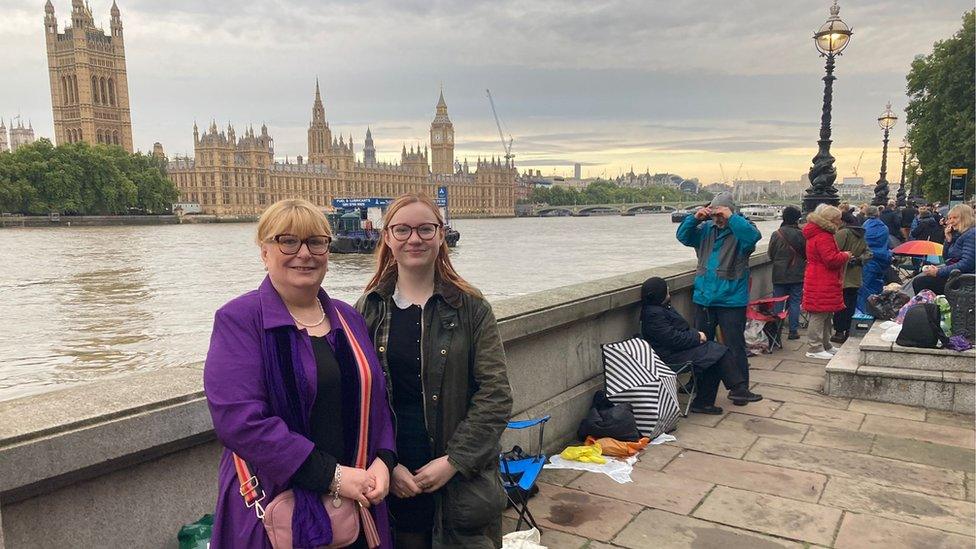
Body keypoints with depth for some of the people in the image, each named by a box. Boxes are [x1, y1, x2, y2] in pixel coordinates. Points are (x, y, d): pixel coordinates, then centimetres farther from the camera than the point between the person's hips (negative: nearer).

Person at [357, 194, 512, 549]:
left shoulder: (470, 308, -3)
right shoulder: (368, 311, 1)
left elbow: (496, 395, -7)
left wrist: (454, 460, -13)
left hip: (463, 478, -1)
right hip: (392, 480, 1)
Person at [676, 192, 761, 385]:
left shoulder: (739, 230, -7)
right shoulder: (706, 228, 8)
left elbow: (754, 236, -27)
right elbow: (683, 236, 3)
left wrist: (731, 217, -27)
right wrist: (695, 218, -11)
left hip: (731, 301, -5)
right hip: (703, 298, 6)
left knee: (735, 347, 1)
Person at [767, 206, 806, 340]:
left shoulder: (776, 234, -10)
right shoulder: (801, 234, -10)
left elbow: (770, 254, -2)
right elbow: (807, 254, 0)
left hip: (779, 275, 0)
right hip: (797, 275, 0)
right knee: (794, 302, 8)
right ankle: (793, 331, 10)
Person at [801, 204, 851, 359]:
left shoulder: (821, 235, 17)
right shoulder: (823, 237, -18)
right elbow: (831, 259, -24)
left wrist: (842, 255, 13)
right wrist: (845, 256, -8)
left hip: (824, 283, 11)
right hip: (822, 284, -11)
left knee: (826, 315, 17)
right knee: (819, 315, -7)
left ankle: (825, 345, 27)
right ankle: (815, 348, -2)